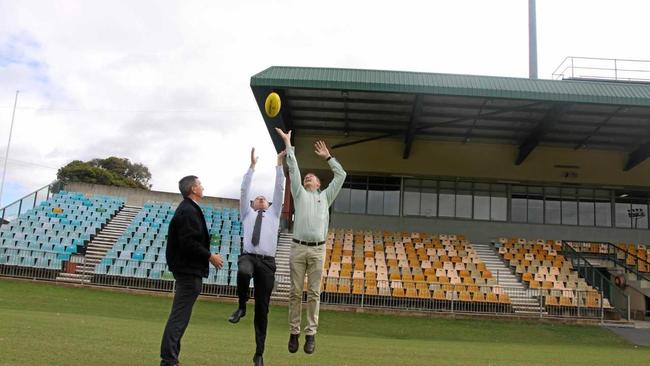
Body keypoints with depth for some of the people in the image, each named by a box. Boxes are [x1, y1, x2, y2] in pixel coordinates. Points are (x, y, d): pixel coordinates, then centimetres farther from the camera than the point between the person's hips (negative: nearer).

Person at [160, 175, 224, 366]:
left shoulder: (187, 209, 15)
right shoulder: (189, 211, -16)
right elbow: (188, 243, -24)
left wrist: (207, 256, 13)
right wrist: (210, 256, -15)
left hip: (187, 269, 11)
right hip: (189, 270, -11)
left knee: (179, 315, 15)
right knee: (179, 316, -6)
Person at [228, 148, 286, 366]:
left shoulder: (273, 213, 23)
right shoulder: (247, 213, 21)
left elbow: (280, 189, 16)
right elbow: (244, 190, 12)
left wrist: (279, 165, 12)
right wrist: (252, 166, 7)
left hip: (267, 261, 1)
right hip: (248, 256, -1)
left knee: (262, 309, 1)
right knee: (243, 272, -39)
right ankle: (241, 306, -11)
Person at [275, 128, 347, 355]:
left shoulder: (325, 196, 18)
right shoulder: (300, 193, 16)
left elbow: (341, 175, 17)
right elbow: (293, 169, 13)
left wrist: (328, 157, 21)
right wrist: (288, 143, 12)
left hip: (317, 250, 0)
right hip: (298, 248, 0)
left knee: (314, 293, 2)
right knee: (296, 292, 2)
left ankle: (311, 334, 6)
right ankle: (294, 333, 9)